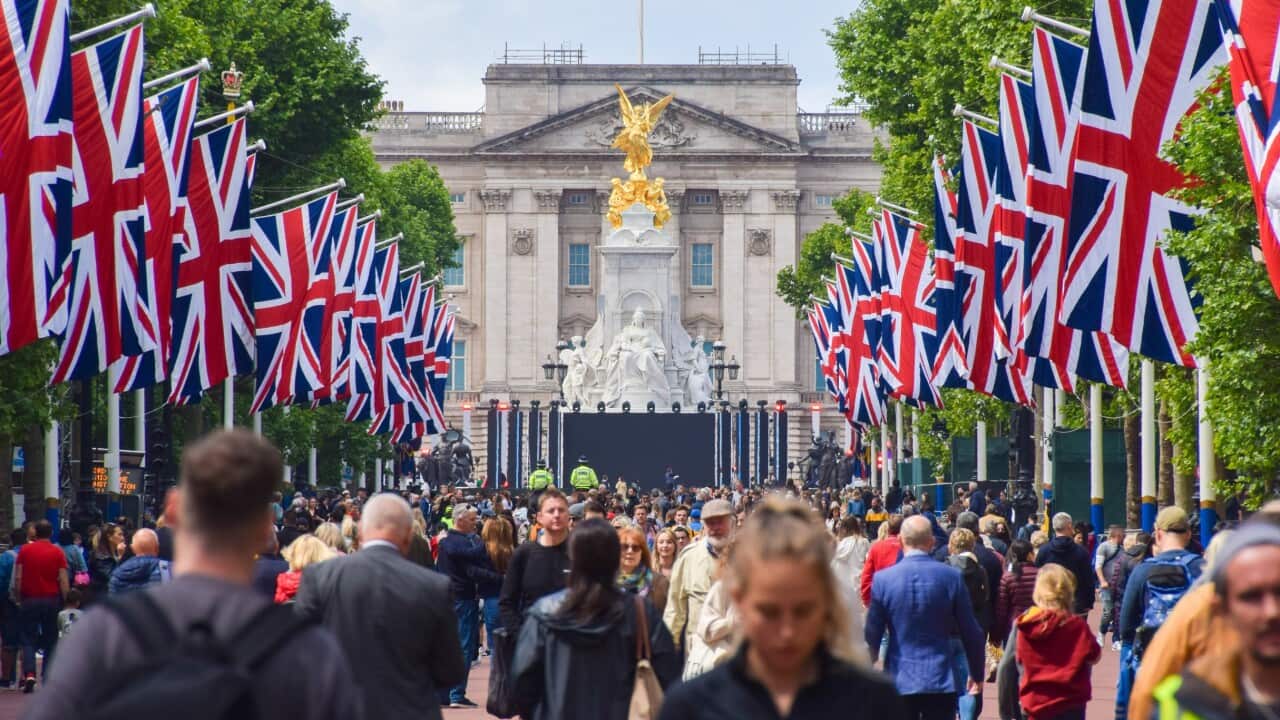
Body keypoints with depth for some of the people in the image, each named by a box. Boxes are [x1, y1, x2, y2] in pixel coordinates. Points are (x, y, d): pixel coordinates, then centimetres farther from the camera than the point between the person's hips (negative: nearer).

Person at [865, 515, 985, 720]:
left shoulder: (883, 579, -6)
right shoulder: (951, 576, -5)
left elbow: (872, 636, -2)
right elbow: (971, 632, 2)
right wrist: (977, 673, 16)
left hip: (899, 681, 0)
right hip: (941, 680, 0)